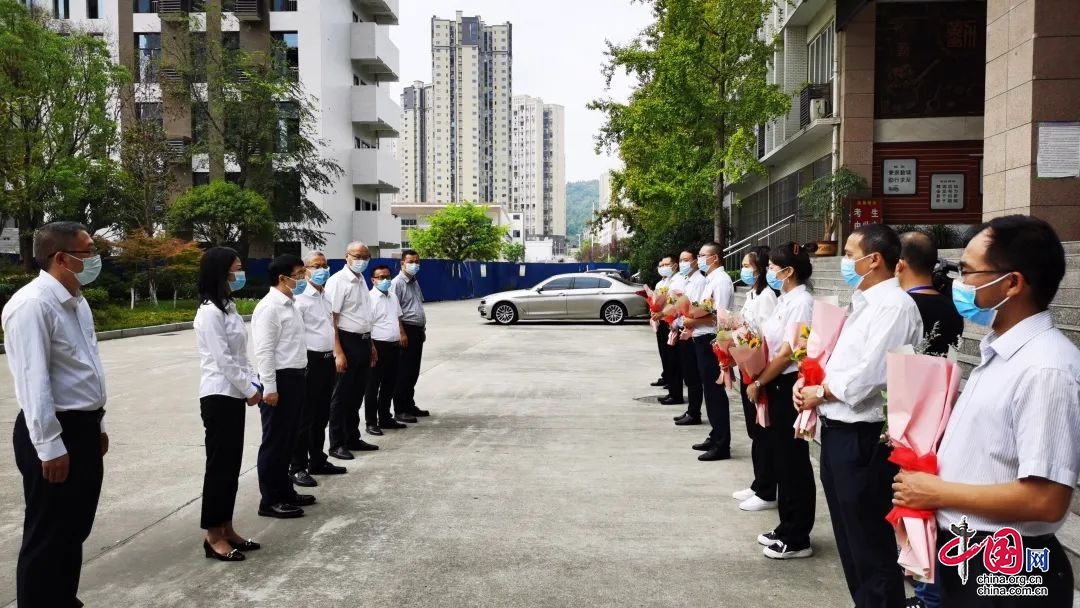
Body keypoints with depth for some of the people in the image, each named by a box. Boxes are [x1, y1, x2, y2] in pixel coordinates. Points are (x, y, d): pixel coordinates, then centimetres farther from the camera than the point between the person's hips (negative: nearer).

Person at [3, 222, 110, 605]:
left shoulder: (76, 302, 10)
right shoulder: (33, 305, -19)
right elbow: (33, 382, -23)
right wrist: (50, 447, -22)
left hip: (83, 428, 9)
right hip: (55, 434, -9)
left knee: (74, 530, 19)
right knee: (47, 537, 4)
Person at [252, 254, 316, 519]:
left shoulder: (290, 305, 14)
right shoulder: (269, 307, -15)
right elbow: (264, 351, -19)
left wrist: (298, 377, 18)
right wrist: (269, 387, -21)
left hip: (294, 377, 9)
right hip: (279, 379, -9)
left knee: (288, 440, 16)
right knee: (274, 442, 0)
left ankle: (284, 491, 28)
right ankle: (270, 500, 9)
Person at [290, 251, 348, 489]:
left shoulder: (328, 296, 14)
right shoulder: (301, 298, -11)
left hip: (328, 360, 8)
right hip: (310, 361, -8)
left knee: (322, 415, 15)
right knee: (305, 417, -1)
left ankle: (317, 461, 27)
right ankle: (297, 467, 7)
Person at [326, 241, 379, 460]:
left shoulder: (362, 280, 13)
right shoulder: (338, 281, -13)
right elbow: (331, 319, -18)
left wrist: (371, 344, 19)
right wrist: (338, 352, -22)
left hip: (363, 341, 8)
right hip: (347, 341, -8)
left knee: (357, 394, 16)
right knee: (342, 396, 1)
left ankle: (353, 438, 27)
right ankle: (337, 444, 11)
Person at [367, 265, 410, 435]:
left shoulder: (393, 296, 14)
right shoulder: (370, 298, -12)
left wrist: (402, 334, 11)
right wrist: (371, 347, -21)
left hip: (394, 345, 8)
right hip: (378, 345, -8)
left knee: (390, 384, 15)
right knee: (374, 386, 1)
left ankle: (385, 418, 26)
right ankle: (371, 422, 8)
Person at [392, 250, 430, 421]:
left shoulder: (415, 282, 17)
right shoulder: (397, 283, -11)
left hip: (417, 331, 9)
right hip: (406, 330, -9)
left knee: (413, 372, 14)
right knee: (404, 373, -5)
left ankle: (409, 405, 23)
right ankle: (400, 410, 0)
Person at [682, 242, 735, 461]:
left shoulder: (721, 280, -13)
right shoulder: (708, 280, 16)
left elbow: (718, 316, -21)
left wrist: (691, 321, -15)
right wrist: (689, 323, 4)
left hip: (711, 340, -10)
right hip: (701, 339, 10)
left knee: (715, 391, -4)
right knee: (709, 390, 16)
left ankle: (722, 445, 2)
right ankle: (715, 436, 26)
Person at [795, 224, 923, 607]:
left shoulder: (894, 305, -16)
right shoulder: (863, 303, 15)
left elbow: (868, 377, -24)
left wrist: (819, 393, -10)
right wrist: (808, 383, 1)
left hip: (863, 438, -10)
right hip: (838, 432, 10)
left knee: (871, 544, 2)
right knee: (850, 538, 21)